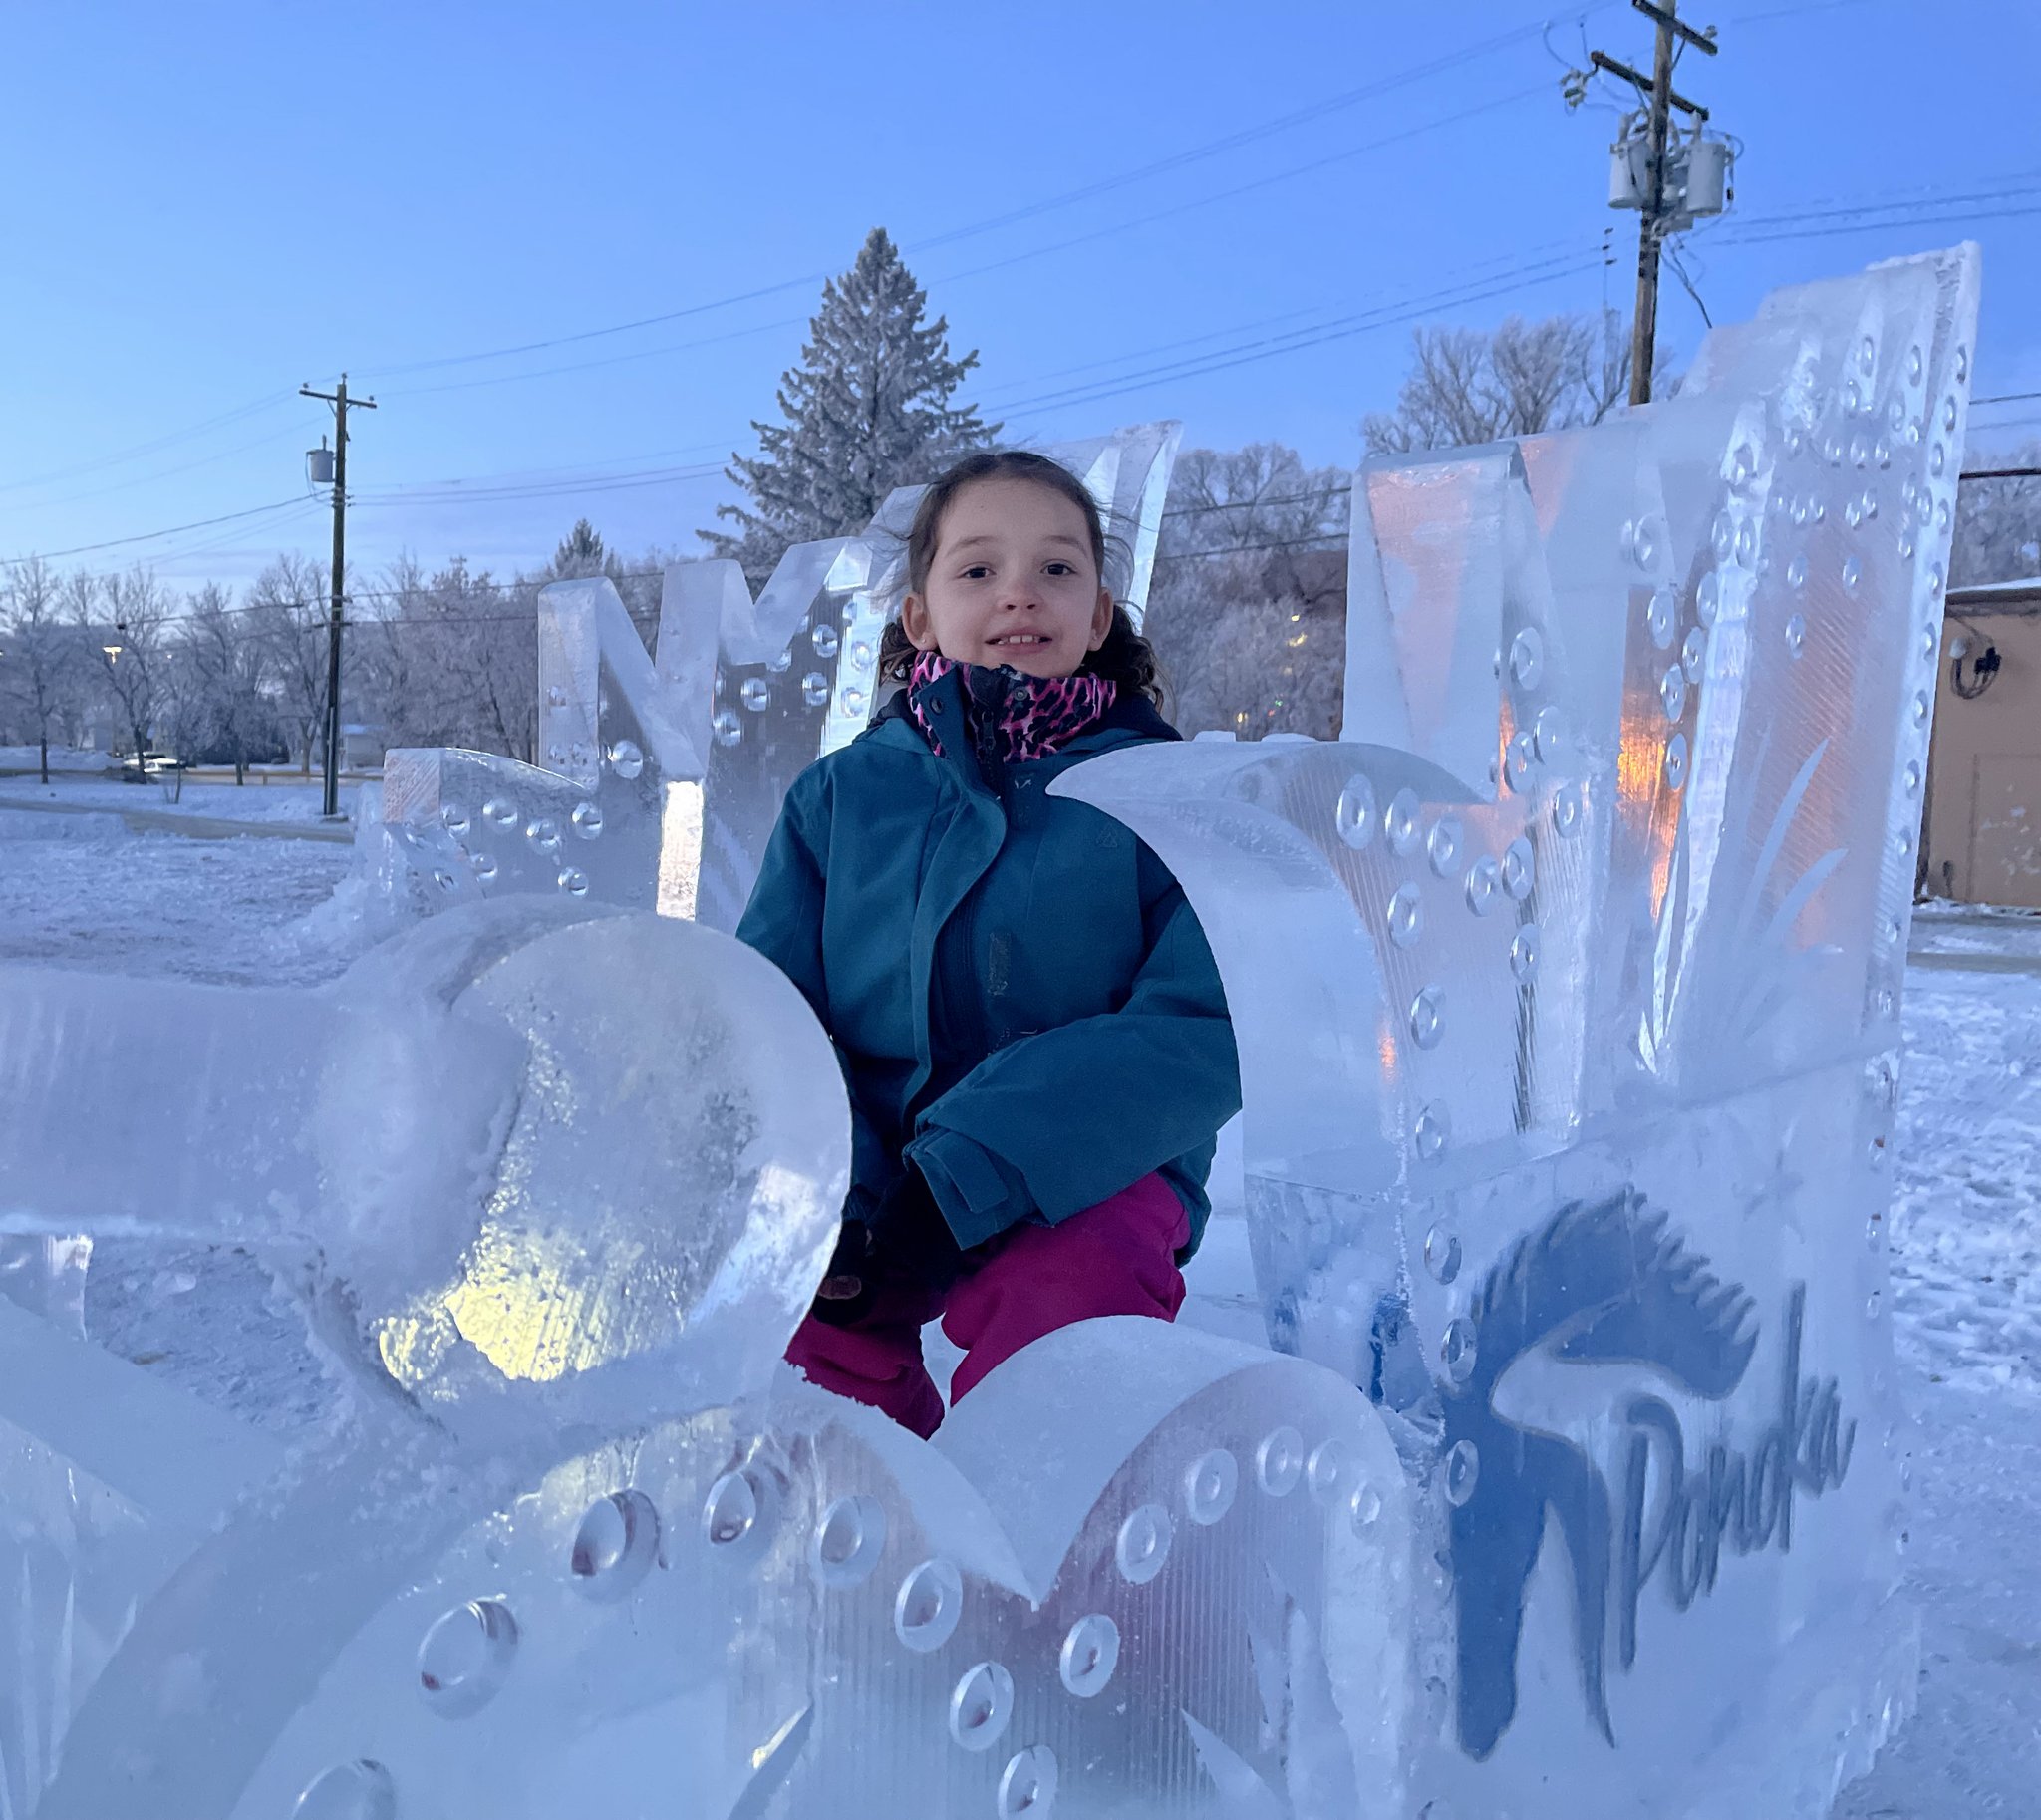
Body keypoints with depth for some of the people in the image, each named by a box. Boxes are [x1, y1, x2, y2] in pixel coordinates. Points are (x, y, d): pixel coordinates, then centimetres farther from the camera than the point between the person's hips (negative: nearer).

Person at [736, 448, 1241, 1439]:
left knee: (1085, 1283, -33)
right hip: (865, 1177, 3)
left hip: (1082, 1181, -3)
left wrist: (964, 1173, -23)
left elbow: (1205, 1030, -13)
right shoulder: (841, 794, 6)